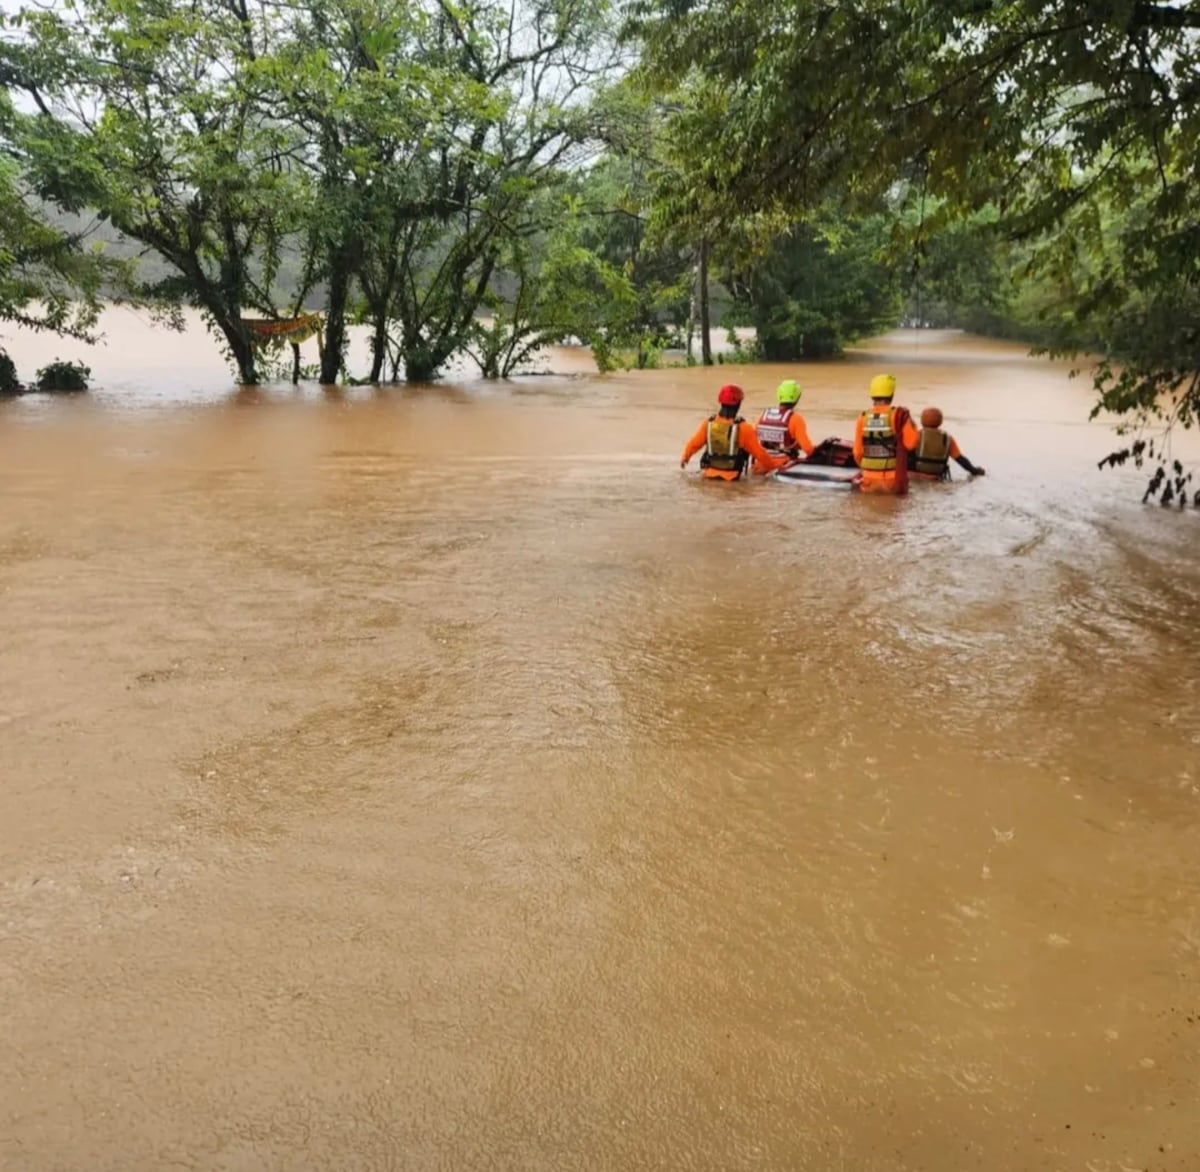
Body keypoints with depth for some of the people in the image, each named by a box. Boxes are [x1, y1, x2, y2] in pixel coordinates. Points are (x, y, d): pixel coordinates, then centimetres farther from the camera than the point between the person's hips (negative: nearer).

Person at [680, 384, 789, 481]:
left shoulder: (708, 424, -10)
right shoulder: (743, 428, -20)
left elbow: (694, 444, 2)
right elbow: (759, 453, -12)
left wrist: (685, 458, 22)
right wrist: (774, 465, 5)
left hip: (710, 473, 4)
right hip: (732, 476, -4)